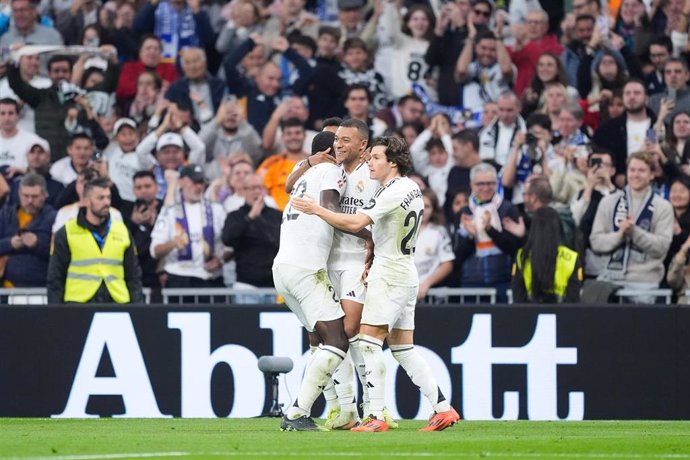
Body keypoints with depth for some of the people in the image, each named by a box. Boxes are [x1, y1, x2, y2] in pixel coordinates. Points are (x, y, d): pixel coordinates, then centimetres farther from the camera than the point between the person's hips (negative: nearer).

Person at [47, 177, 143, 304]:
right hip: (78, 304, -3)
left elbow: (134, 276, 16)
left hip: (117, 303, 3)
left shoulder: (122, 231, 13)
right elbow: (55, 278, 5)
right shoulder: (66, 234, 5)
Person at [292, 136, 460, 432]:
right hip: (407, 273, 10)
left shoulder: (392, 192, -17)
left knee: (369, 341, -9)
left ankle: (376, 417, -14)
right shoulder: (412, 189, 12)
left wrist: (316, 209, -18)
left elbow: (355, 223, -25)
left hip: (389, 274, -10)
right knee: (403, 348, 11)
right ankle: (443, 408, 9)